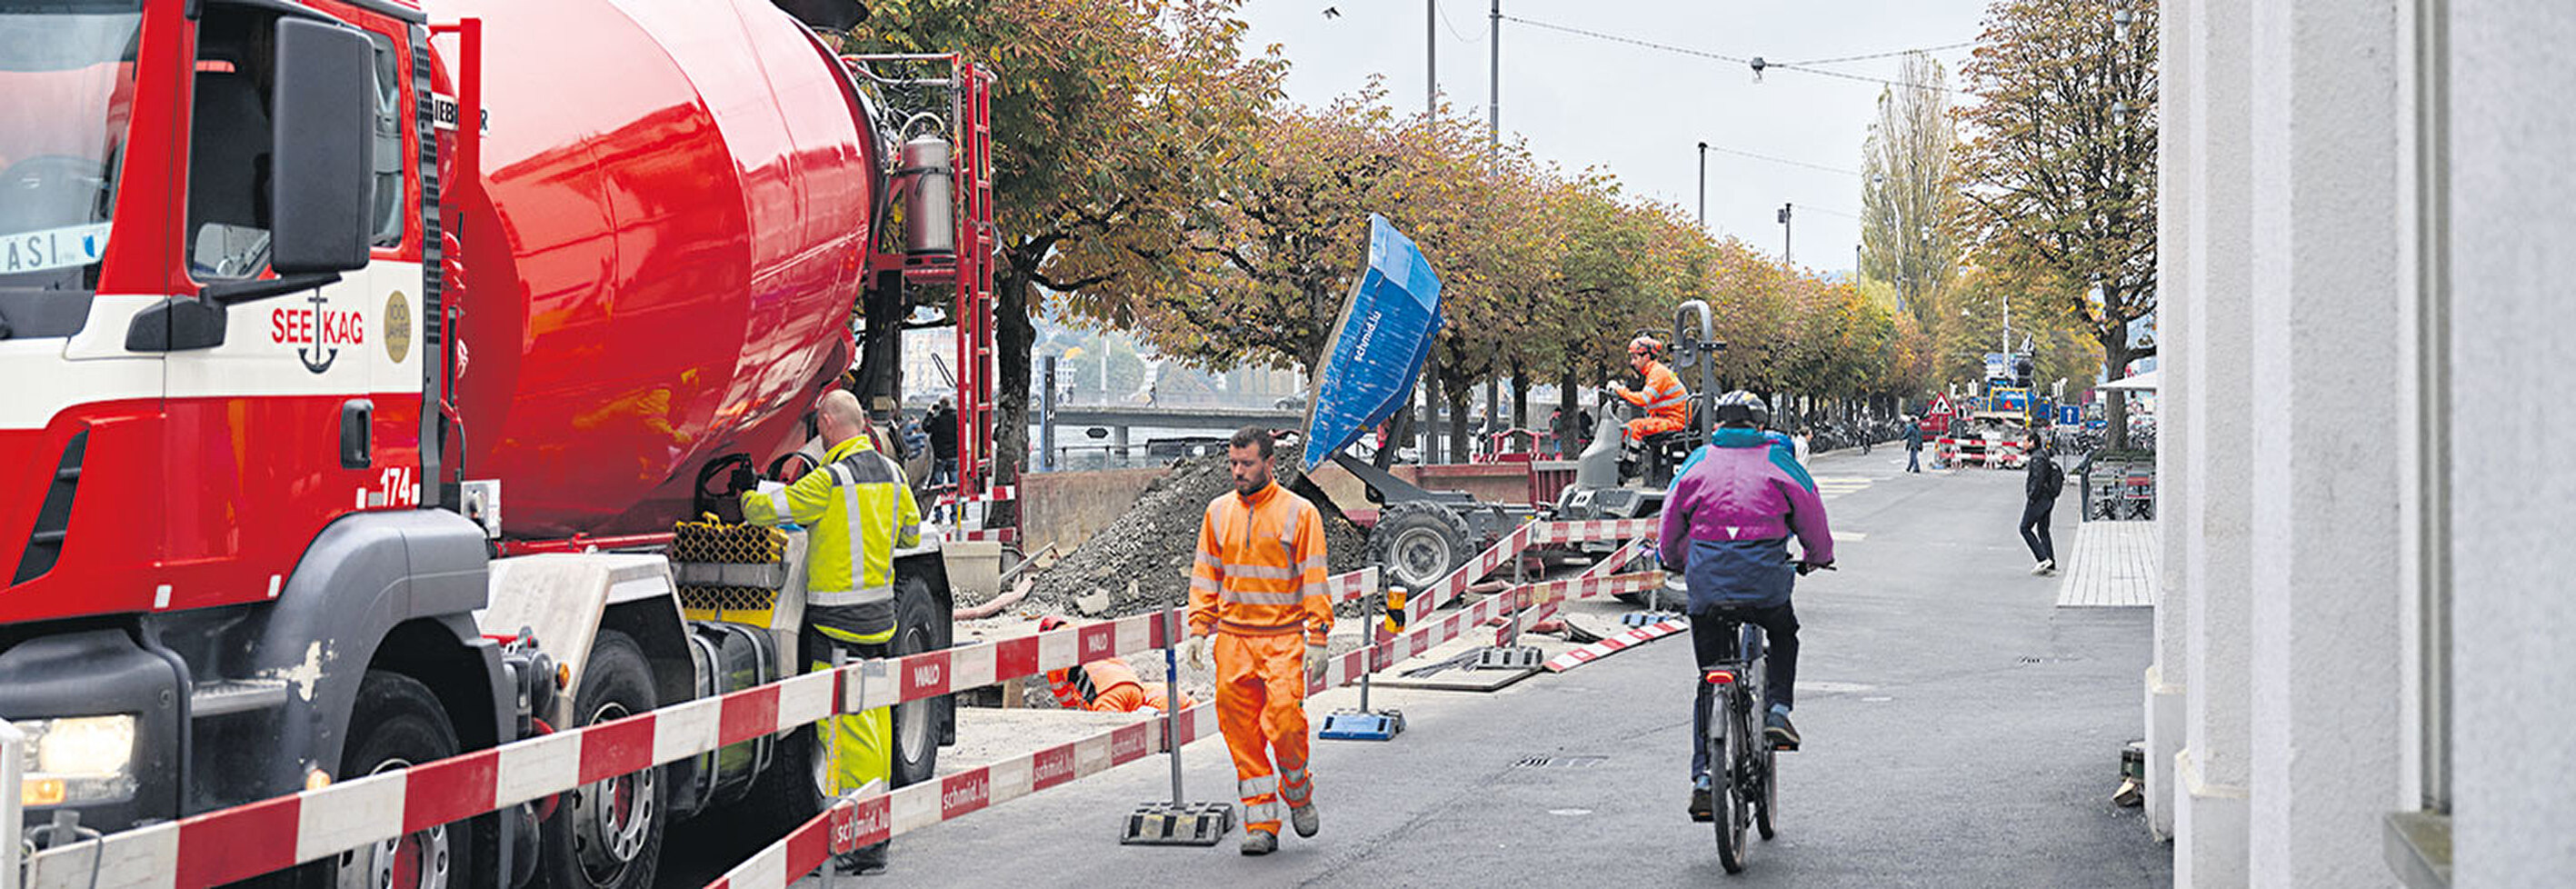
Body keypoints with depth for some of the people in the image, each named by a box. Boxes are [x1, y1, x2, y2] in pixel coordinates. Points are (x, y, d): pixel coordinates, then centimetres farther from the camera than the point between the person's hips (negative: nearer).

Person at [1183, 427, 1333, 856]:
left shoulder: (1299, 512, -2)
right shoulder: (1218, 512, 10)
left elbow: (1314, 580, -3)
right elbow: (1205, 575, 15)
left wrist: (1317, 640, -8)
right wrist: (1199, 630, 6)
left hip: (1284, 636, -4)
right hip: (1232, 638, 4)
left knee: (1285, 719, -15)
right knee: (1240, 728, 1)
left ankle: (1297, 792, 13)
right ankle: (1260, 821, 8)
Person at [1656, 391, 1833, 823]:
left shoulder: (1698, 462, 11)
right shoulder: (1778, 461, 7)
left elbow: (1671, 525, 17)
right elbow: (1811, 515, 13)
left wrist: (1675, 560, 37)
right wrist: (1817, 557, 33)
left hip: (1706, 581, 1)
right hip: (1765, 582, -1)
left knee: (1709, 680, 12)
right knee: (1784, 635, 31)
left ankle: (1704, 777, 3)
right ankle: (1777, 712, 10)